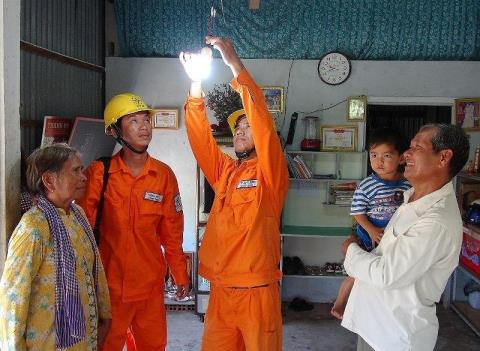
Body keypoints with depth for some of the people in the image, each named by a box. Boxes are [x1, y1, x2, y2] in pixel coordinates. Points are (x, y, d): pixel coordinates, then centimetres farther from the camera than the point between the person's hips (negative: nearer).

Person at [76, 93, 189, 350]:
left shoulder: (164, 174, 0)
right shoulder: (99, 172, -9)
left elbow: (171, 231, 6)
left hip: (150, 284, 3)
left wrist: (180, 274, 9)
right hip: (108, 283, -2)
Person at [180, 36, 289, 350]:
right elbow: (200, 136, 1)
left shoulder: (271, 173, -4)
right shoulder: (224, 171, 11)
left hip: (256, 290, -4)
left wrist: (236, 66, -21)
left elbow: (264, 123, -17)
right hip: (220, 289, 5)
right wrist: (196, 83, -9)